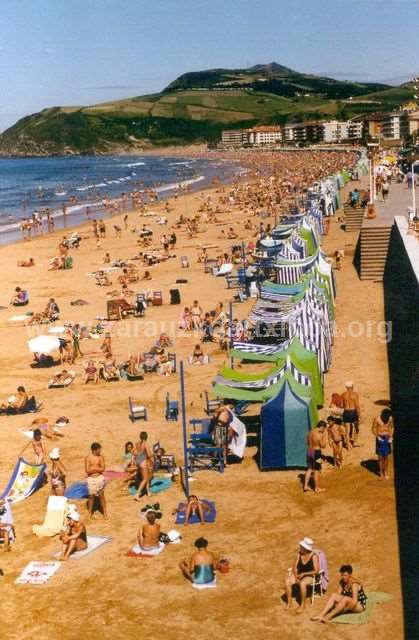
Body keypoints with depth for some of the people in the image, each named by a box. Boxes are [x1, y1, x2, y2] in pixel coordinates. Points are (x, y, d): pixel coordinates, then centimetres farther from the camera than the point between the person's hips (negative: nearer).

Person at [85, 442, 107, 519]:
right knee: (91, 496, 9)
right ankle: (90, 513, 25)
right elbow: (87, 470, -14)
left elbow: (103, 469, -9)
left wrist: (93, 469, -15)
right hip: (91, 479, -1)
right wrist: (98, 469, -14)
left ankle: (104, 513, 18)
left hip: (99, 478, 1)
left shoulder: (101, 457, -4)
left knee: (101, 495, 7)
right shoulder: (88, 458, -9)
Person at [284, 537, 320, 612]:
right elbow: (295, 567, 2)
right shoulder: (299, 554, 0)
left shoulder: (314, 556, -15)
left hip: (310, 576, -5)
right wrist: (296, 576, -15)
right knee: (287, 581, -22)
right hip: (299, 575, 5)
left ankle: (302, 605, -22)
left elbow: (316, 571, -18)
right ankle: (289, 603, -10)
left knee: (302, 583, -38)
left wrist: (303, 574, -20)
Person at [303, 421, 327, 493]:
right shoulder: (319, 435, -21)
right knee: (316, 471, 4)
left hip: (309, 452, 8)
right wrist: (324, 436, -9)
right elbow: (323, 446, -14)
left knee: (309, 469, 17)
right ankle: (317, 488, 13)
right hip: (316, 453, -8)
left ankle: (306, 486, 20)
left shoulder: (310, 432, 4)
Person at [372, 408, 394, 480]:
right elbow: (373, 429, -6)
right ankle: (381, 473, 14)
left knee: (386, 456, 8)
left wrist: (391, 436, -5)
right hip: (380, 439, -2)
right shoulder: (377, 419, -15)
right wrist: (377, 436, -18)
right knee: (380, 457, 2)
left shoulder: (390, 418, -7)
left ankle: (386, 472, 23)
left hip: (387, 438, 2)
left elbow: (392, 427, 7)